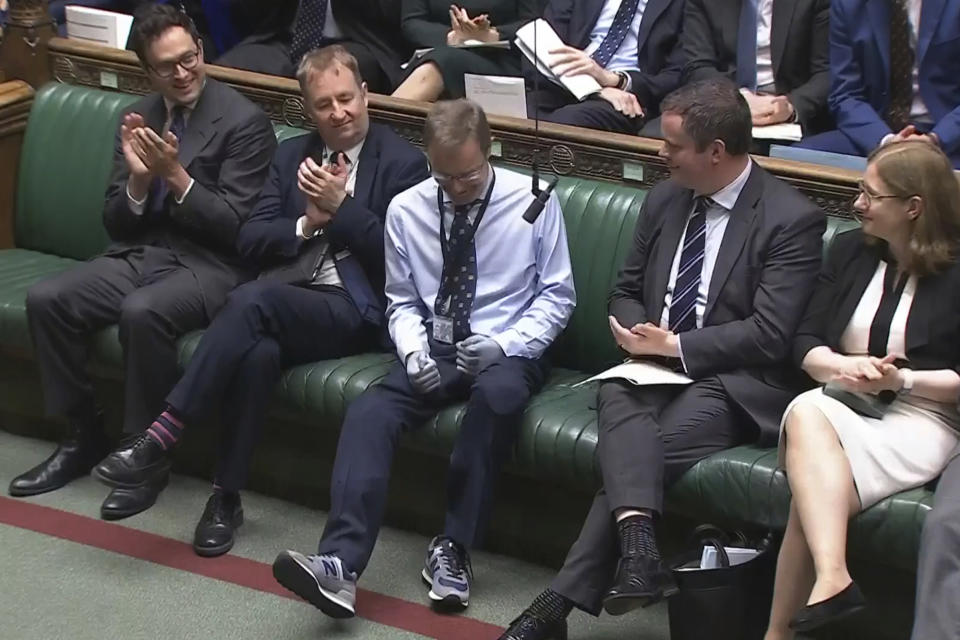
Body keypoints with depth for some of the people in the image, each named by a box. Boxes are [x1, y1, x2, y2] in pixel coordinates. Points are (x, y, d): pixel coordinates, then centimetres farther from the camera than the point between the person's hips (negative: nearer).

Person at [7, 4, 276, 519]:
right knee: (45, 300, -16)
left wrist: (175, 174, -22)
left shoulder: (244, 120, -8)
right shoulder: (140, 118, 9)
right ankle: (84, 438, -1)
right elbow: (116, 225, 9)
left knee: (141, 312, -36)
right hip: (142, 253, 6)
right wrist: (139, 179, -11)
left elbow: (233, 226, -12)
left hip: (209, 264, -6)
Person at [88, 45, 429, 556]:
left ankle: (163, 433, -31)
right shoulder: (291, 155, 19)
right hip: (285, 300, 4)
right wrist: (307, 223, -5)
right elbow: (249, 241, 12)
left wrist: (339, 206, -11)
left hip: (352, 309, -4)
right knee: (257, 352, -34)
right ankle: (226, 496, -24)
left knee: (252, 299, -34)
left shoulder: (402, 162, 4)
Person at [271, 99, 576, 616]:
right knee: (368, 413, -26)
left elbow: (556, 296, 0)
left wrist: (505, 345, -16)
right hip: (434, 348, 3)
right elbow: (402, 302, 12)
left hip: (507, 351, -2)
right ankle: (341, 565, -39)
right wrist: (413, 350, -10)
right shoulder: (405, 210, 3)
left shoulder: (533, 202, -4)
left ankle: (454, 549, -26)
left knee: (497, 394, -38)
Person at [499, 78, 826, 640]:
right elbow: (627, 292, 23)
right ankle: (637, 544, -49)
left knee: (646, 447, -31)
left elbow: (771, 337, -12)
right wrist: (640, 337, -1)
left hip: (733, 383, -5)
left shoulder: (792, 219, -6)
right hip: (655, 367, 5)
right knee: (619, 400, -31)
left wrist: (673, 346, -13)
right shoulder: (665, 200, 13)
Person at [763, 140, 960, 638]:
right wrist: (844, 366, -10)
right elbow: (806, 342, 11)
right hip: (842, 400, 4)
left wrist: (902, 379, -17)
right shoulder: (850, 250, 14)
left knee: (813, 493, -31)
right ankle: (832, 579, -44)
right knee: (804, 414, -34)